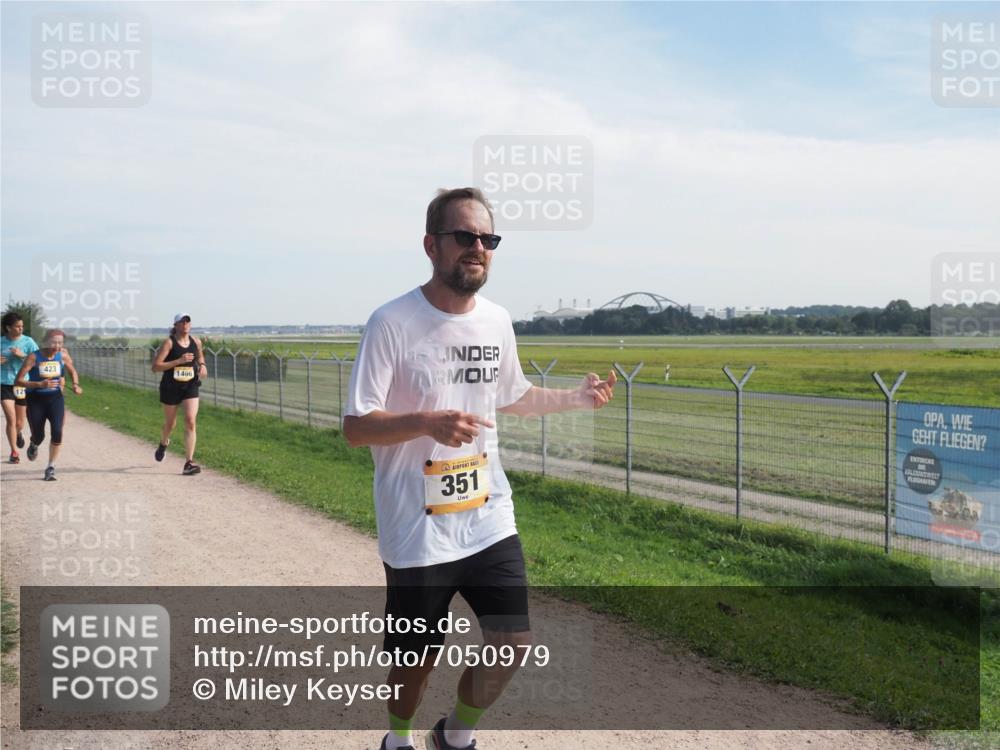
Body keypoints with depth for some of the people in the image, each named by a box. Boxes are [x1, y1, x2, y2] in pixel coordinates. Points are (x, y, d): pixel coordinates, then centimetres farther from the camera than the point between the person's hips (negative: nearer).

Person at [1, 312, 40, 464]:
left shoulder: (28, 341, -4)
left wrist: (23, 355, -22)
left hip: (23, 385, 0)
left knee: (20, 423, 11)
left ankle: (18, 434, 47)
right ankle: (14, 452, 1)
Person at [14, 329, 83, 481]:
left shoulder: (63, 356, -5)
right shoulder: (34, 357, -15)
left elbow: (73, 372, 15)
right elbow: (18, 381, -16)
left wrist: (76, 385, -6)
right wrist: (40, 384, -30)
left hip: (55, 398, 2)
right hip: (36, 400, -2)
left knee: (57, 431, -16)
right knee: (38, 437, 4)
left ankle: (51, 468, 0)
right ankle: (33, 444, 46)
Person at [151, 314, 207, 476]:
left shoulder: (196, 342, 2)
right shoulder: (169, 343, -11)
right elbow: (155, 366, -17)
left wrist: (202, 365, 1)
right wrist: (178, 361, -26)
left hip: (190, 387, 2)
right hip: (170, 388, -2)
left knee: (191, 422, -13)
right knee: (170, 423, 14)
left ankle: (189, 463, -13)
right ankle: (163, 444, 50)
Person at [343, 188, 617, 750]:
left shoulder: (498, 321, 4)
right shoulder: (392, 323, -14)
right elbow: (356, 428, -14)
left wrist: (577, 398, 9)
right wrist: (426, 421, -29)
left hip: (490, 520, 5)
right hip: (417, 531, -5)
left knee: (514, 644, 2)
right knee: (419, 658, 10)